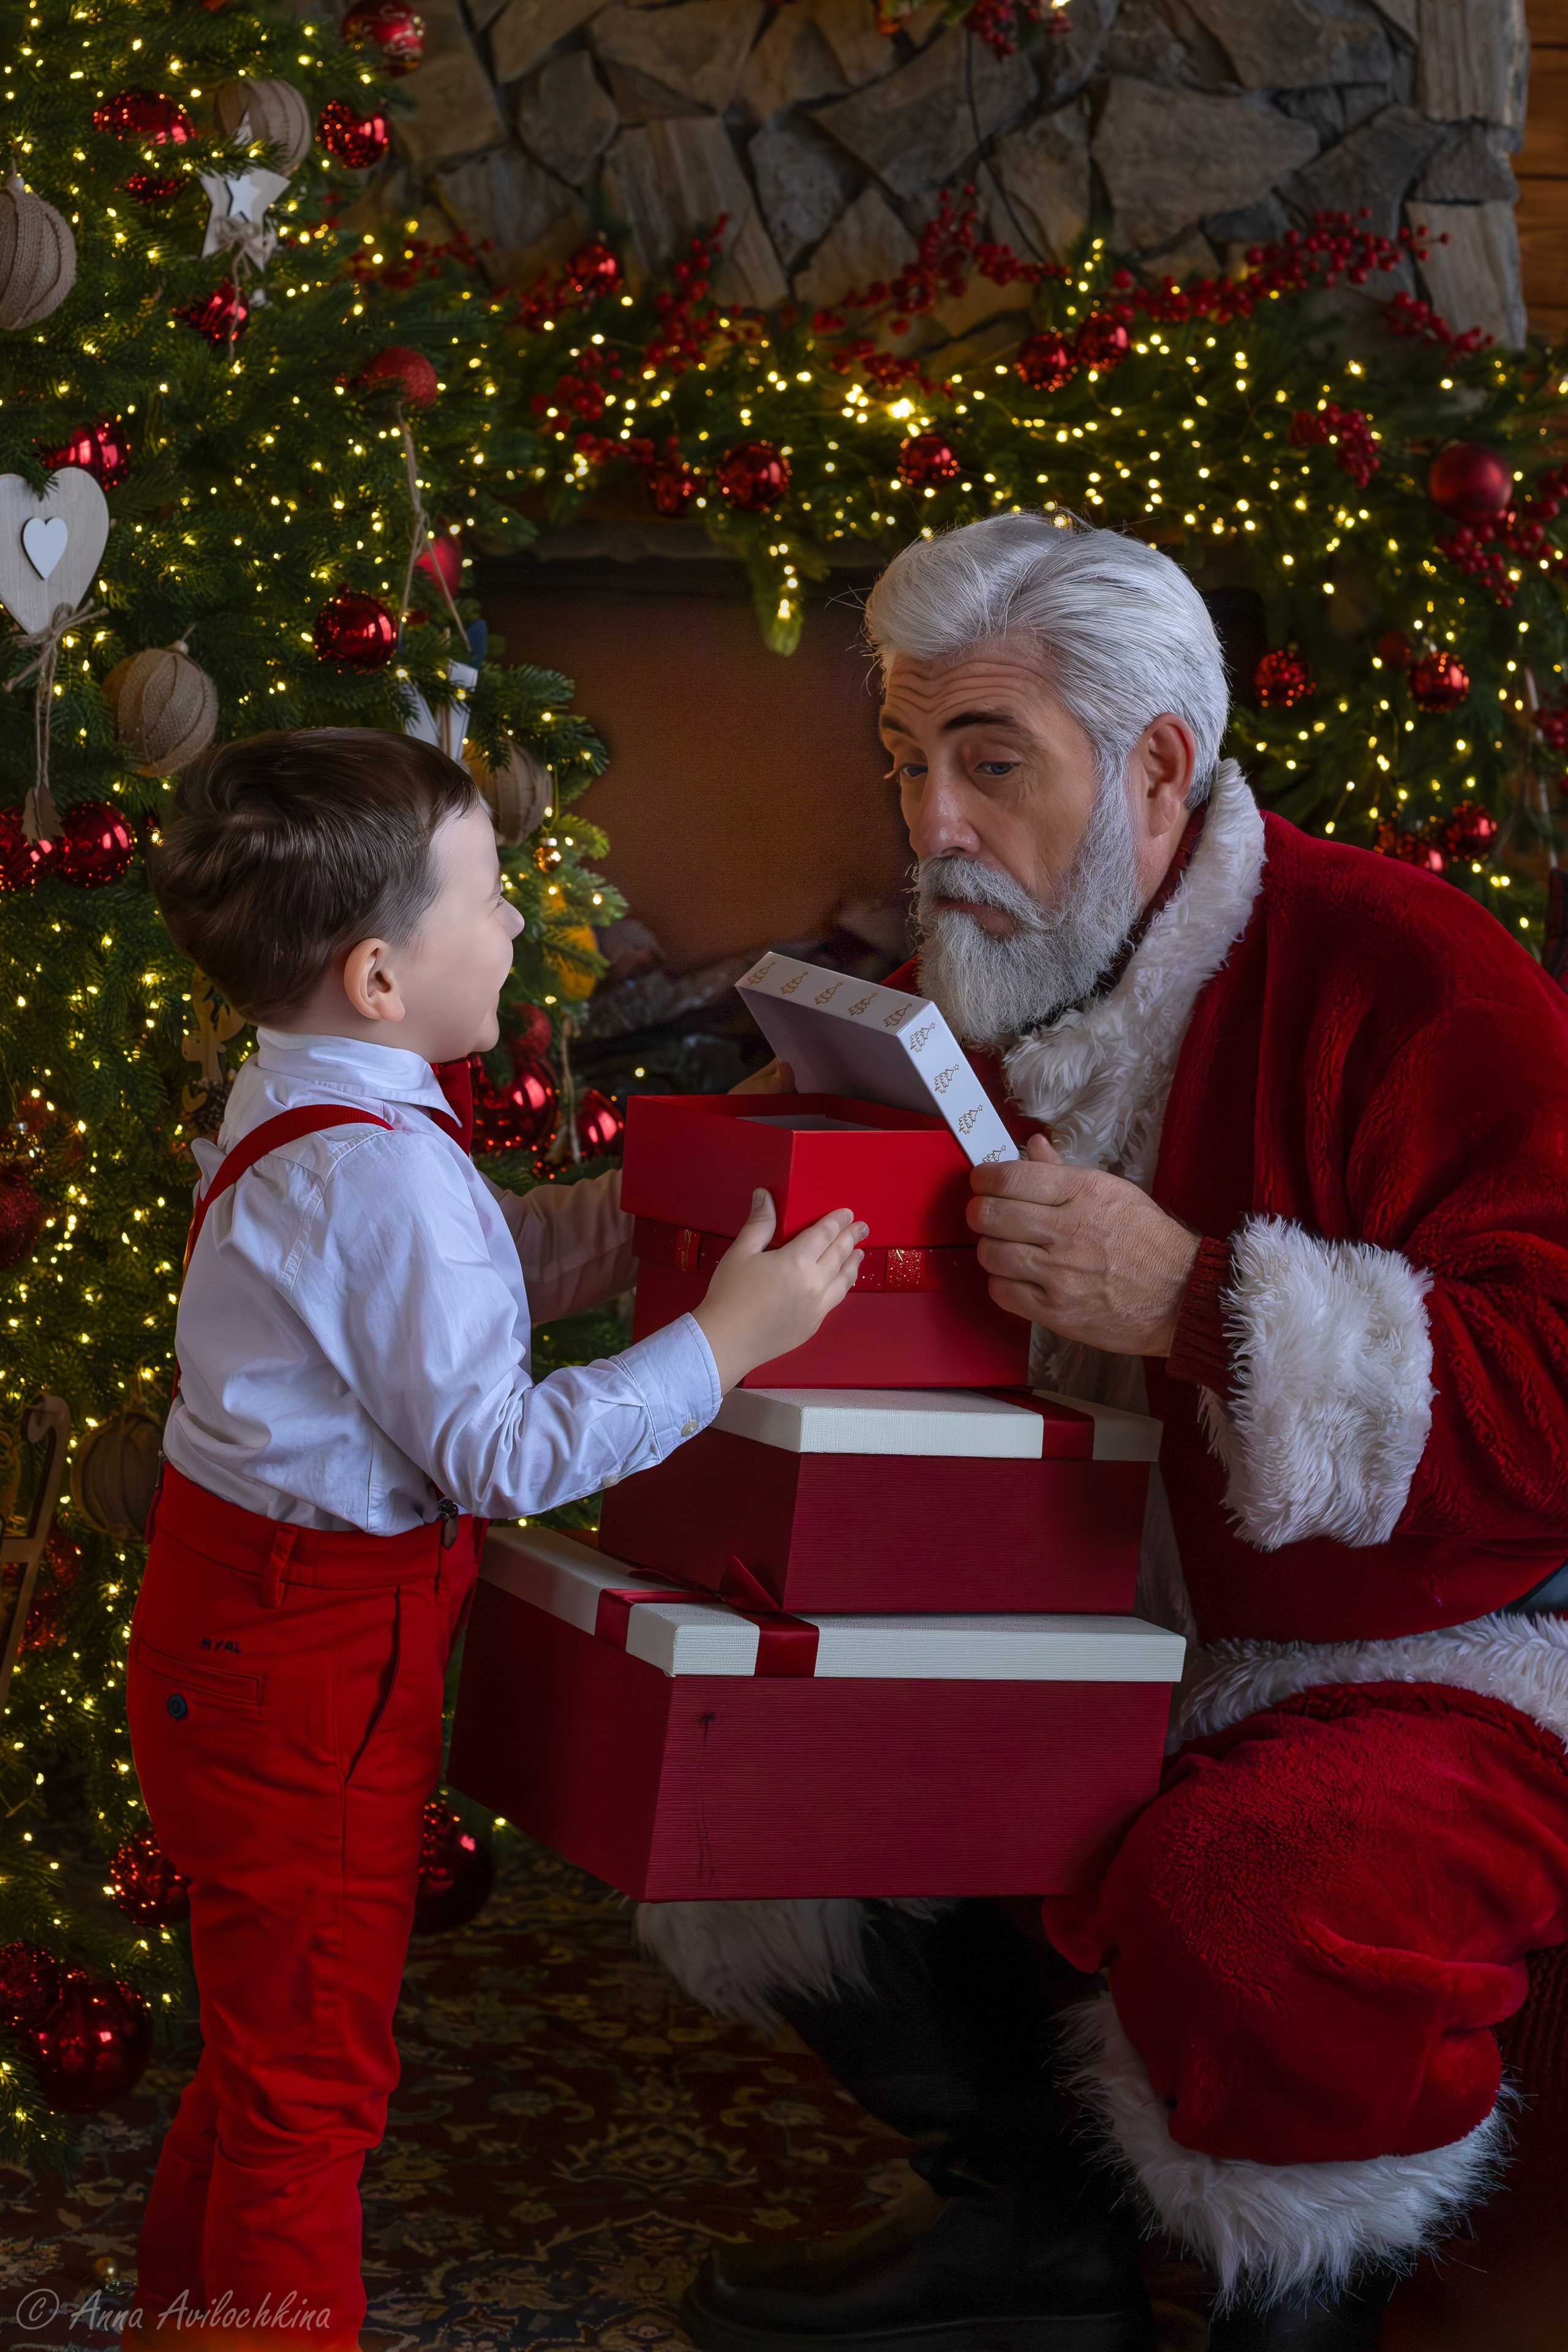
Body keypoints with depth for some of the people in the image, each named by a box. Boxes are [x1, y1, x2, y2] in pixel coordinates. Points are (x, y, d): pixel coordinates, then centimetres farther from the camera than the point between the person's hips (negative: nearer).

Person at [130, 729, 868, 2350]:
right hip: (309, 1675, -11)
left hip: (235, 1631, 11)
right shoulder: (388, 1178, -26)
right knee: (310, 2074, 2)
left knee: (262, 2044, 24)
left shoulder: (293, 1114, 8)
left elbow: (494, 1265, 17)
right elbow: (499, 1452, -24)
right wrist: (726, 1337, -21)